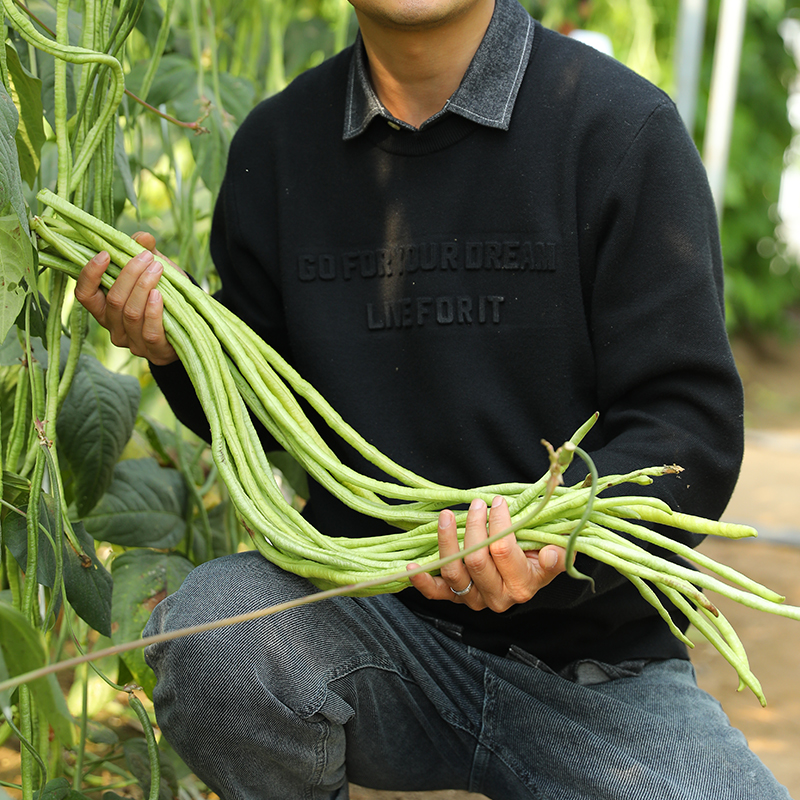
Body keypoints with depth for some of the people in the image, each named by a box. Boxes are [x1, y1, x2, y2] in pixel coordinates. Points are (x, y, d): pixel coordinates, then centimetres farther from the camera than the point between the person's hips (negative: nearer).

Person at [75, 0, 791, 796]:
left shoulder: (621, 124, -8)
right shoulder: (278, 141, 5)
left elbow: (695, 428, -11)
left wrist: (556, 540, -30)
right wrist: (177, 354, -7)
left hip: (592, 660, -2)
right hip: (371, 614, 3)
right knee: (208, 625, -27)